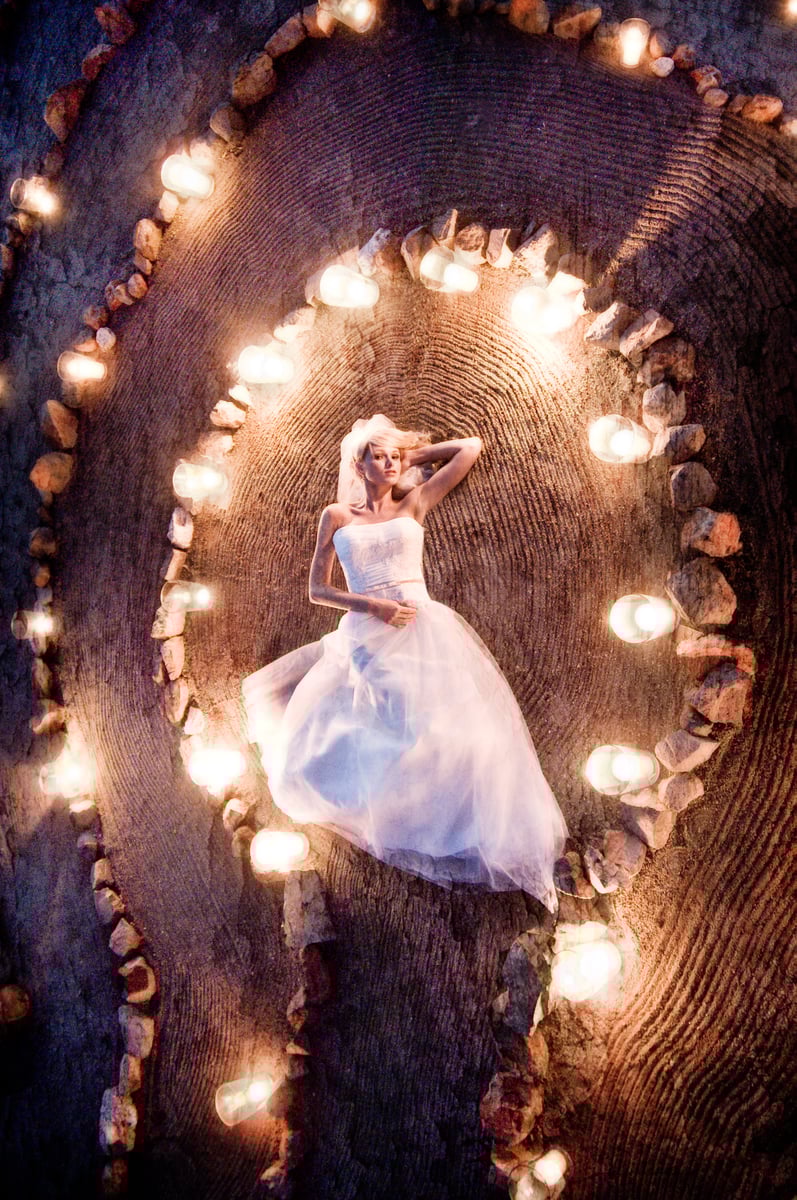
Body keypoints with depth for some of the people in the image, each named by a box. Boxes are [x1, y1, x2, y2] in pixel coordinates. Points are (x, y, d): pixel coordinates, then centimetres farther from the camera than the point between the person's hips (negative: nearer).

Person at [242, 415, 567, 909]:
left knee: (455, 730, -15)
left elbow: (471, 447, 17)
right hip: (365, 638, 1)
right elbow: (318, 590, 9)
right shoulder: (337, 516, 13)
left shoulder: (413, 505, 13)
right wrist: (373, 605, -6)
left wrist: (415, 455, 23)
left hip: (422, 632, -1)